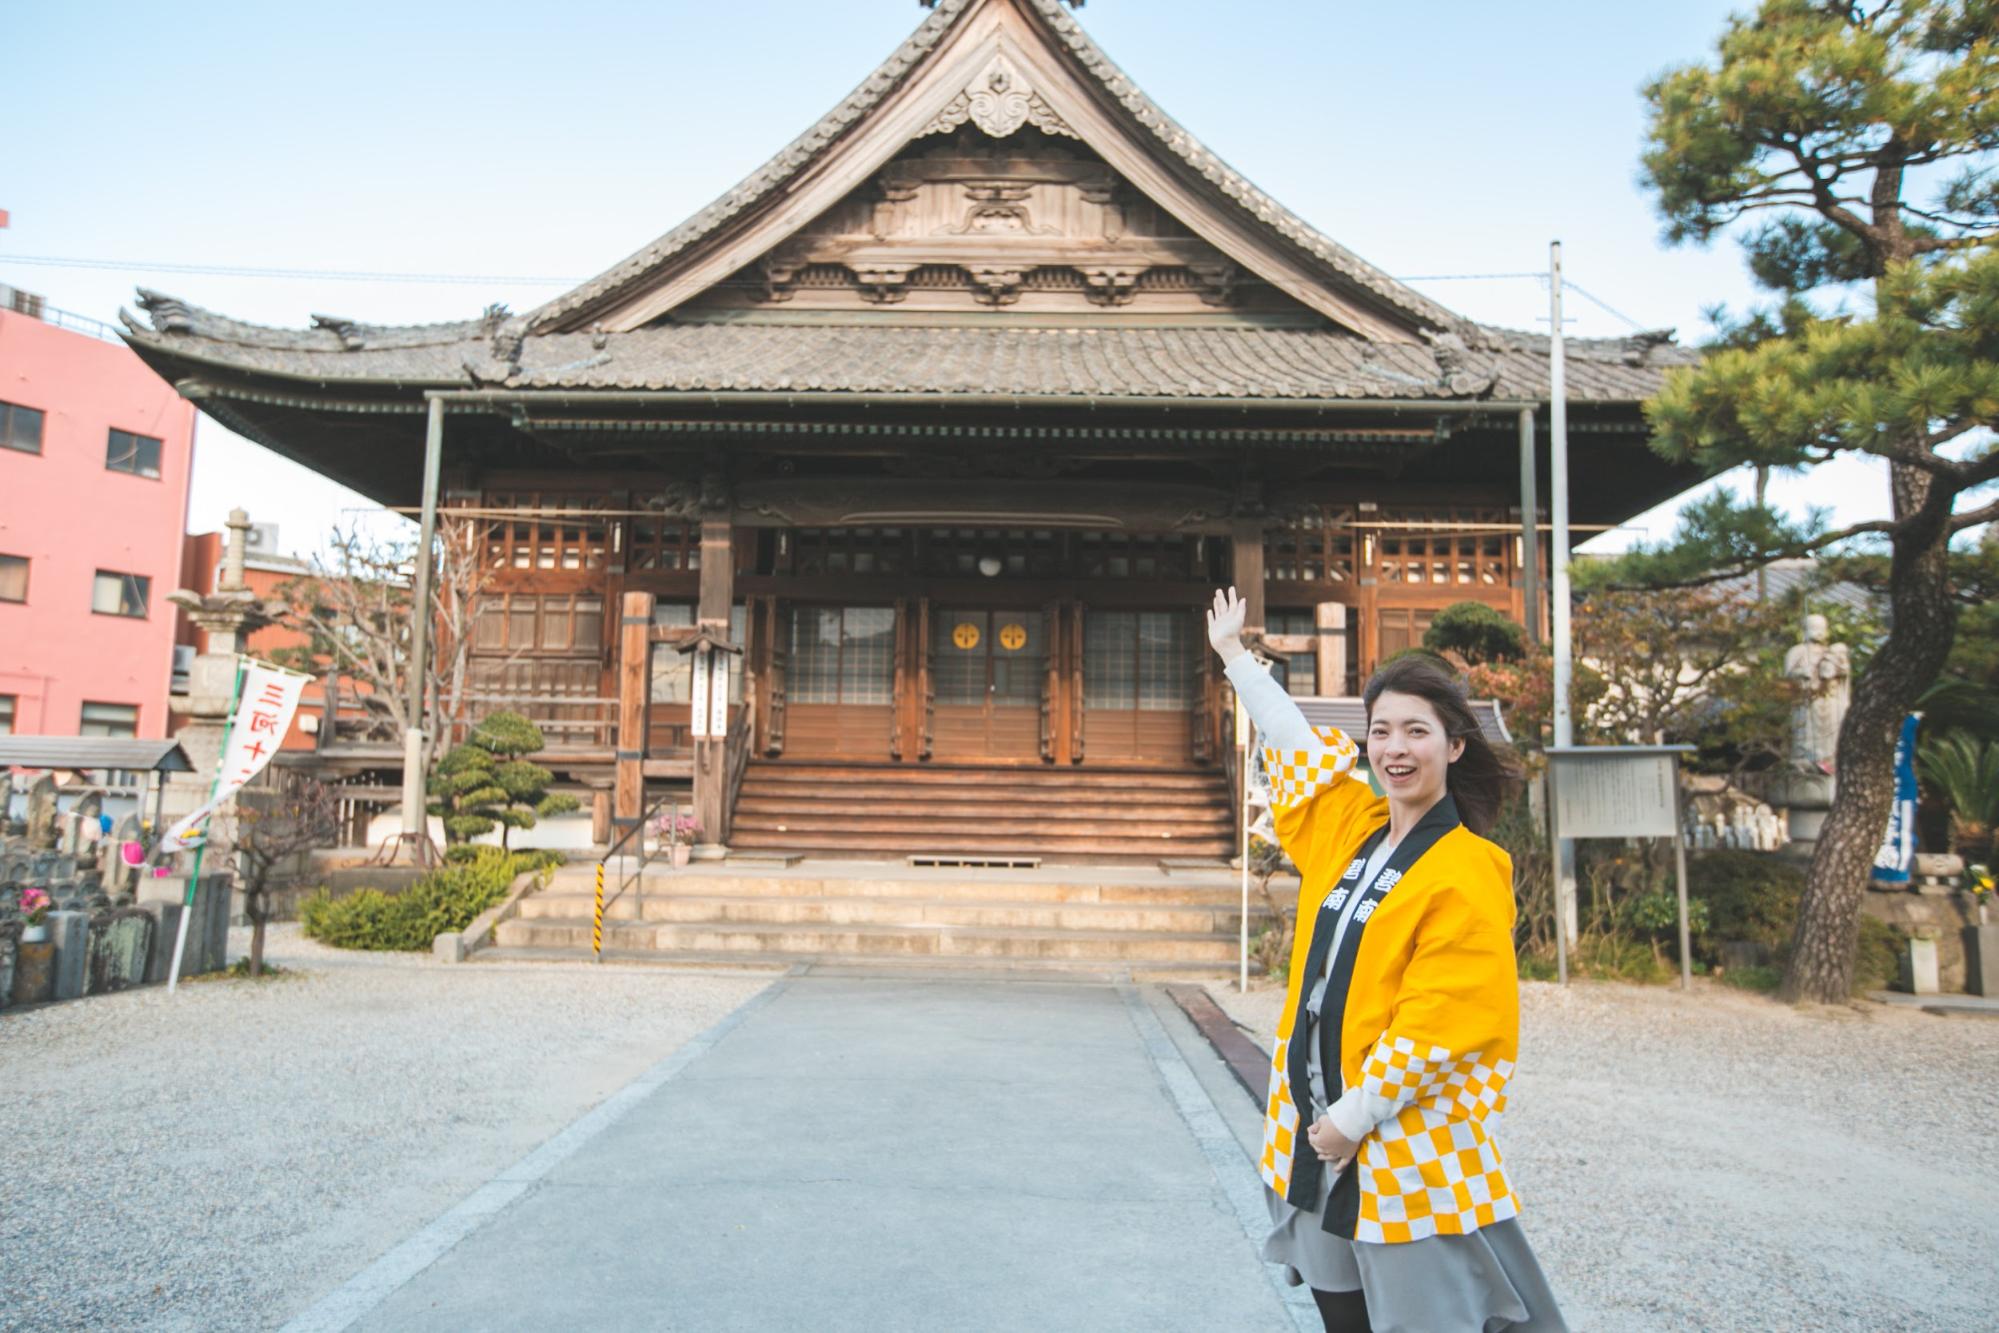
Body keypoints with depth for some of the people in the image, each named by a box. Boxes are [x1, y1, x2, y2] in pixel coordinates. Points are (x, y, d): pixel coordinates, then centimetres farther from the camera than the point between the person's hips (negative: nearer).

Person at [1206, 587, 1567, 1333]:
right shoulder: (1348, 828, 5)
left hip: (1411, 1154, -7)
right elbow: (1294, 742, 20)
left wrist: (1355, 1115, -16)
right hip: (1322, 1132, 7)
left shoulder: (1467, 873, -14)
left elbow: (1436, 1025, -18)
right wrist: (1235, 655, 28)